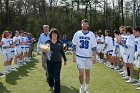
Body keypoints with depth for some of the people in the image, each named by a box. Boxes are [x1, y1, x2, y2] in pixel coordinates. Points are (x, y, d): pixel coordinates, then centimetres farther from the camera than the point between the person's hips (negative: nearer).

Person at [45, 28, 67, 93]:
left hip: (58, 62, 0)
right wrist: (45, 52, -18)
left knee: (57, 77, -3)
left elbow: (62, 52, 15)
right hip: (49, 61, 0)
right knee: (50, 76, 8)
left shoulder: (60, 43, 4)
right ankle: (51, 86, 40)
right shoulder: (47, 42, 1)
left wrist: (65, 60, 23)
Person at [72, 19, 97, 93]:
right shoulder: (77, 34, 0)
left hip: (88, 57, 1)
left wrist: (95, 57, -3)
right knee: (81, 73, -7)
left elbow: (94, 47, 2)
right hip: (79, 56, -1)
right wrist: (74, 56, -1)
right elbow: (74, 46, 3)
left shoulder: (91, 34, -1)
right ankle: (82, 87, 17)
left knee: (87, 73, 10)